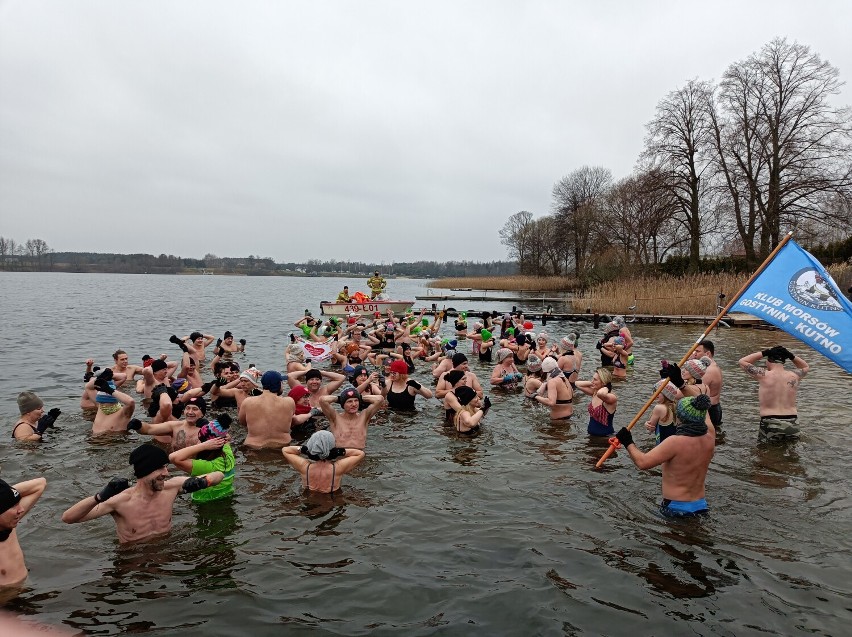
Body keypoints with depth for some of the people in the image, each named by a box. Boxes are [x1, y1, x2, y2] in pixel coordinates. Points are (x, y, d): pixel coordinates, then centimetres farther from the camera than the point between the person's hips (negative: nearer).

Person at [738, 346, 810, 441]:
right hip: (792, 424, 4)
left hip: (770, 423, -3)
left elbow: (742, 361, 5)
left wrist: (763, 353, 3)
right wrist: (791, 356, 14)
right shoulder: (794, 376, 4)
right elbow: (806, 367, 28)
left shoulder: (764, 375, -7)